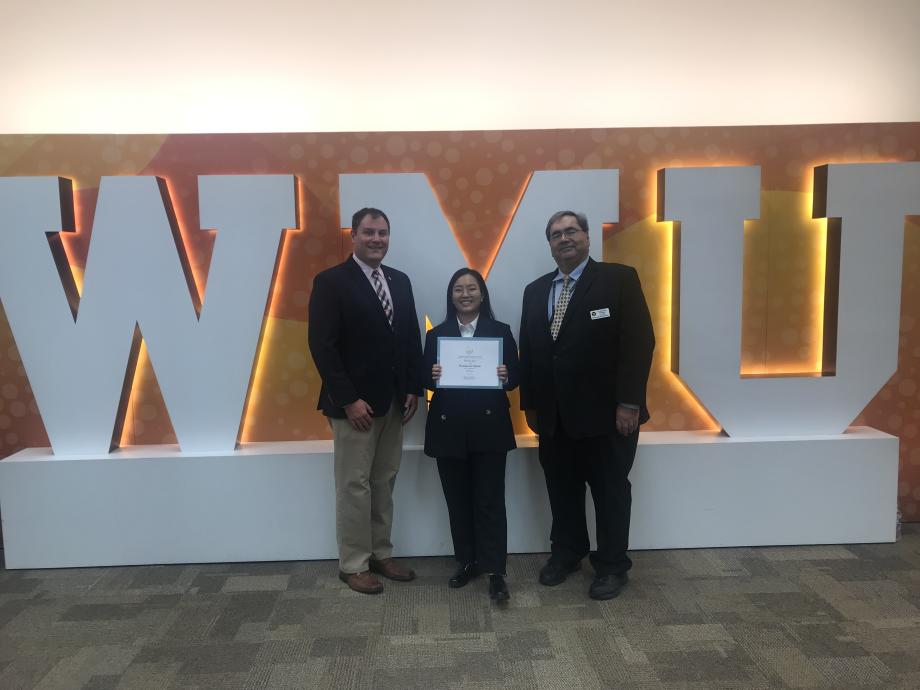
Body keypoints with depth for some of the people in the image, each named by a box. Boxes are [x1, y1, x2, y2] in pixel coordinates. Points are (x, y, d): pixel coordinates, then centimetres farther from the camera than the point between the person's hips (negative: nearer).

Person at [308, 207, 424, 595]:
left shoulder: (400, 281, 11)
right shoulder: (331, 282, -8)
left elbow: (412, 337, 13)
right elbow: (321, 345, -14)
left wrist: (413, 388, 4)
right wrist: (348, 399, -18)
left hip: (393, 402, 6)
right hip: (355, 403, -6)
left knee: (384, 483, 13)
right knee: (354, 485, 3)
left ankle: (380, 555, 26)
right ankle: (353, 564, 16)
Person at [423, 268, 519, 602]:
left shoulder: (500, 331, 4)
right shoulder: (436, 334, 7)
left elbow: (515, 377, 3)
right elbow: (426, 380, 5)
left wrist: (505, 376, -18)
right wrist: (433, 376, -16)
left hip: (490, 427, -2)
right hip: (449, 429, 2)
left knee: (490, 500, 0)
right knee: (458, 501, 10)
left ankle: (495, 571, 8)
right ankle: (467, 562, 25)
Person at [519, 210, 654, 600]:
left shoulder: (619, 278, -5)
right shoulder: (535, 291, 12)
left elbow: (639, 341, -11)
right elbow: (527, 350, 11)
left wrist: (629, 402, -16)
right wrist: (530, 403, 8)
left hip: (606, 411, -4)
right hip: (554, 414, 5)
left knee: (610, 490, 8)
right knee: (561, 489, 15)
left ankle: (612, 565, 24)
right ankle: (566, 552, 35)